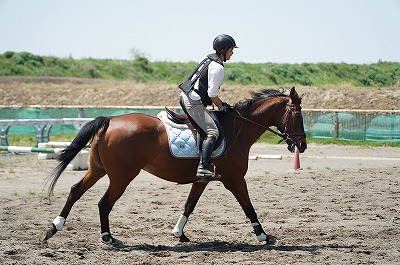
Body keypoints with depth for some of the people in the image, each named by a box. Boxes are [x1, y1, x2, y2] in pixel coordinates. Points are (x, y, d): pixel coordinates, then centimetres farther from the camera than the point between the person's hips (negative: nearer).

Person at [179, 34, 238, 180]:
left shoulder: (208, 59, 16)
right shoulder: (218, 68, -14)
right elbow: (212, 94, -17)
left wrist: (220, 102, 19)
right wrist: (221, 107, -1)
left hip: (185, 96, 11)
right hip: (193, 102, -11)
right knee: (213, 132, -18)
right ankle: (203, 167, -30)